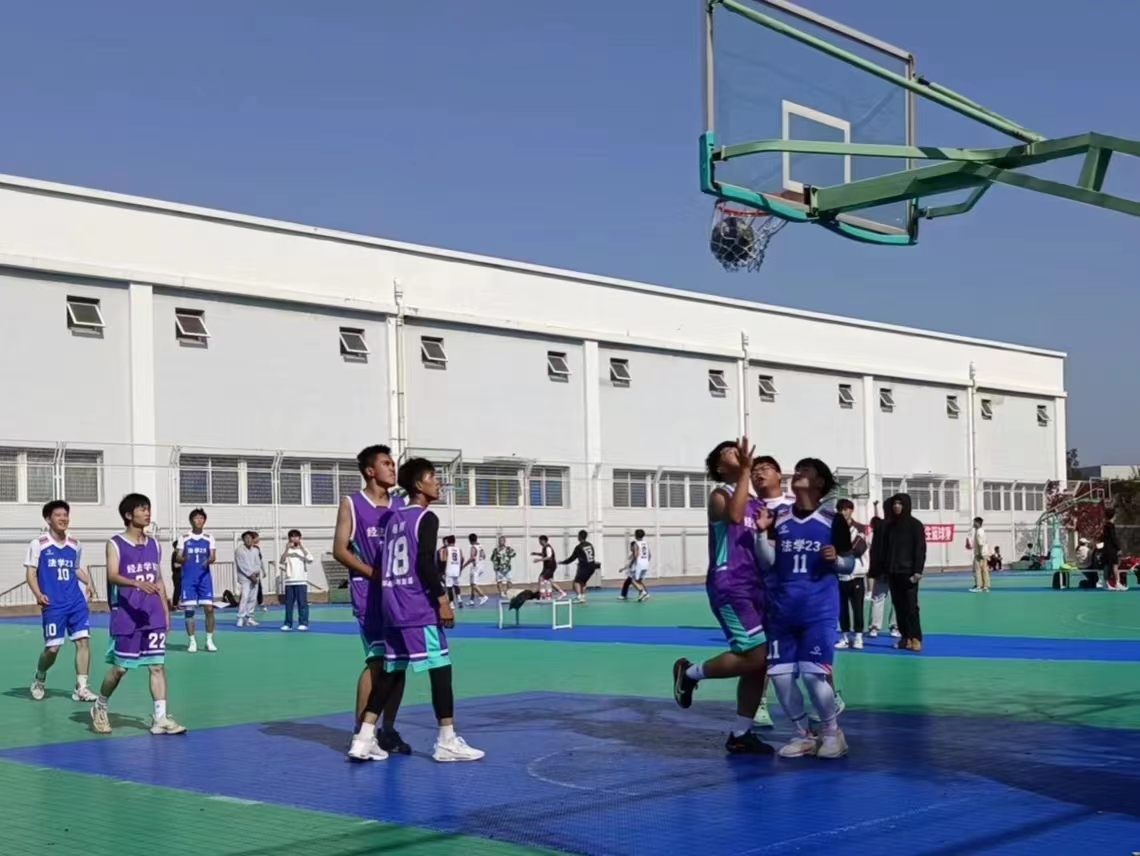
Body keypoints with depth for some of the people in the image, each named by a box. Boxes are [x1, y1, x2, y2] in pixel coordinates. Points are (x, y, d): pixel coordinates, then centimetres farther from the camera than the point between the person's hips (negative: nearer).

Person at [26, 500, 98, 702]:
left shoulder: (74, 545, 11)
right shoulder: (38, 544, -3)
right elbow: (30, 573, -3)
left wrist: (87, 582, 4)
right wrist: (38, 594, -19)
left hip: (76, 602, 4)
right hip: (53, 605, -4)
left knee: (83, 640, -8)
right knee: (53, 647, -3)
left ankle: (81, 688, -2)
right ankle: (39, 679, 28)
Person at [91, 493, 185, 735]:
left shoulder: (154, 545, 11)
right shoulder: (116, 544, -5)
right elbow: (112, 576, -19)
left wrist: (166, 611, 11)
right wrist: (137, 583, -36)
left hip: (153, 616, 5)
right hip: (126, 616, -4)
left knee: (157, 665, -2)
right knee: (119, 667, 3)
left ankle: (160, 718, -2)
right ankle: (100, 708, 26)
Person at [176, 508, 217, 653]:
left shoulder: (209, 538, 5)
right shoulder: (184, 538, 4)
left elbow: (213, 557, -2)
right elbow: (177, 558, 0)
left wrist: (208, 560, -25)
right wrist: (183, 559, -23)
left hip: (205, 577, 0)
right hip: (188, 578, 0)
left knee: (209, 608, -4)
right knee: (188, 609, -1)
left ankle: (209, 640, 6)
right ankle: (192, 641, 7)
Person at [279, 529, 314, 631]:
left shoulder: (303, 550, 5)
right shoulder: (287, 550, 9)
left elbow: (310, 560, -13)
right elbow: (281, 561, -8)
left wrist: (302, 547, -15)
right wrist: (287, 550, -18)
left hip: (301, 581, -2)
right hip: (289, 581, 2)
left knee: (302, 603, -5)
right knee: (288, 603, 5)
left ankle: (303, 623, -3)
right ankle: (288, 624, 10)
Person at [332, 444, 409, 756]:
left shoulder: (400, 504, 11)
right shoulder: (351, 504, -2)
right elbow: (340, 550, -7)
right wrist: (376, 574, -15)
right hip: (368, 592, -5)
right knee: (377, 660, -10)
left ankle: (388, 730, 15)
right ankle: (360, 731, 0)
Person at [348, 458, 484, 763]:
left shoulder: (393, 518, 17)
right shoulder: (426, 518, -8)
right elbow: (425, 563, -18)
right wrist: (442, 599, -15)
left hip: (391, 604, 8)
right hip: (418, 606, -8)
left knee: (392, 671, 12)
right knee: (440, 668, -2)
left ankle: (363, 740, 8)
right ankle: (447, 741, 0)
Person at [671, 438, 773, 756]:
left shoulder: (755, 502, 18)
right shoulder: (720, 494, -4)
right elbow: (733, 515, -28)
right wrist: (745, 472, -26)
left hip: (754, 586, 8)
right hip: (729, 586, -8)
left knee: (759, 662, 5)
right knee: (754, 655, -17)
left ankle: (740, 735, 13)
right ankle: (690, 672, 5)